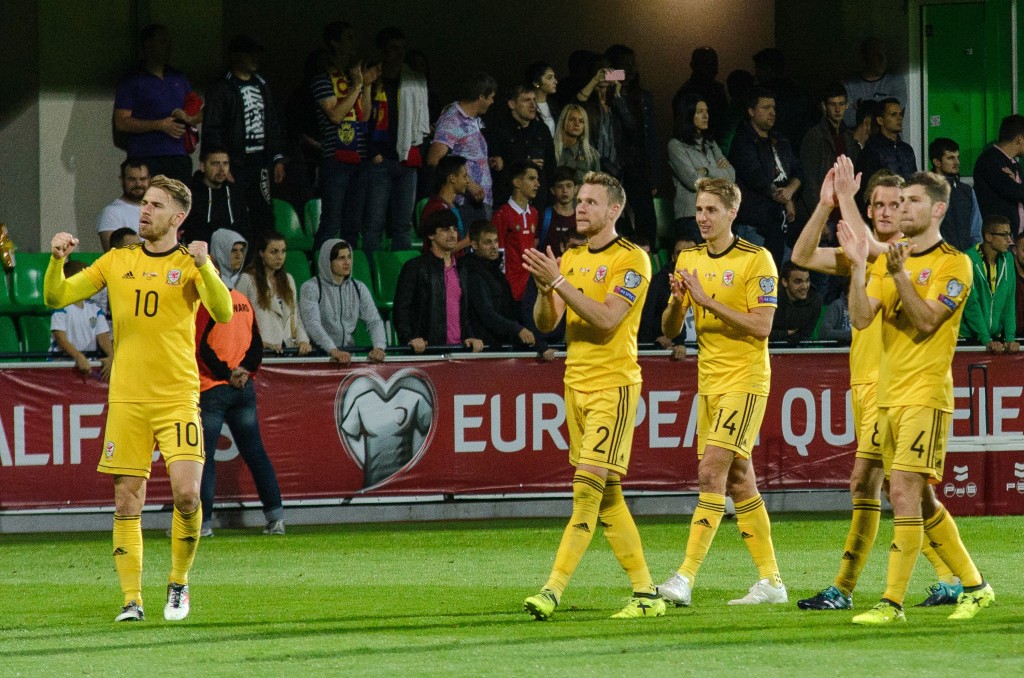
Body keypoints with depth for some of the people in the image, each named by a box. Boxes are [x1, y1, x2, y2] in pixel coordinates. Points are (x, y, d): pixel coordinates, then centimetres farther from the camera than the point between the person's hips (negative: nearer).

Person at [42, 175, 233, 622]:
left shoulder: (190, 264, 2)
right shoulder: (117, 262, 11)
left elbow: (223, 312, -14)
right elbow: (55, 298, 10)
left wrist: (203, 266, -30)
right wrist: (57, 260, -9)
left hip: (177, 397, -2)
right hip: (126, 398, 3)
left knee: (187, 492, -15)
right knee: (127, 502, -1)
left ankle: (179, 582, 6)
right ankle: (132, 599, 5)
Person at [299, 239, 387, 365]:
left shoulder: (359, 288, 12)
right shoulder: (311, 288, -4)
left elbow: (374, 321, 4)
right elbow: (312, 323, -18)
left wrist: (379, 347, -17)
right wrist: (333, 351, -33)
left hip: (349, 353, 4)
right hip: (319, 353, -4)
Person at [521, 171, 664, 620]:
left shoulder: (632, 260, -8)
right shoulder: (571, 259, 14)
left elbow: (606, 319, -19)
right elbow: (545, 323, 9)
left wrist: (559, 282, -22)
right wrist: (545, 288, -11)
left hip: (613, 385, -8)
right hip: (576, 384, 8)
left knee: (588, 489, -14)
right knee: (607, 497, 7)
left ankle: (553, 591, -19)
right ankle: (645, 592, 12)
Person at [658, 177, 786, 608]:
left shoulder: (756, 260, -8)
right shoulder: (689, 260, 11)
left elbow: (761, 326, -17)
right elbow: (670, 330, 10)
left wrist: (709, 301, -22)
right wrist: (677, 301, -12)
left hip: (744, 381, -7)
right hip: (709, 382, 7)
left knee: (711, 471, -16)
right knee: (738, 482, 8)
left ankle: (686, 577, -21)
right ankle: (770, 581, 13)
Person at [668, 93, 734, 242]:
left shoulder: (710, 144, 18)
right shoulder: (676, 145, -1)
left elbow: (731, 176, 7)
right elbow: (693, 181, -10)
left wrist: (707, 171, -6)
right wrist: (718, 173, 4)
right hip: (691, 216, -6)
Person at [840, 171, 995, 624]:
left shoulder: (953, 264, -6)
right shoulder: (889, 259, 14)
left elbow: (926, 320, -17)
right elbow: (860, 318, 3)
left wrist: (899, 275, -25)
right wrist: (857, 266, -8)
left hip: (925, 395, -8)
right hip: (889, 395, 8)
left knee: (904, 492, -15)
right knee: (917, 501, 11)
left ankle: (893, 602, -14)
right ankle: (974, 586, 23)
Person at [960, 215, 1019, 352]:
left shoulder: (1008, 259, 4)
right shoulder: (969, 260, -14)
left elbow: (1009, 302, 3)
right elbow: (971, 305, -17)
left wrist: (1010, 338, -5)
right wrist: (986, 340, -21)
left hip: (996, 336, 5)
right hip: (967, 336, -5)